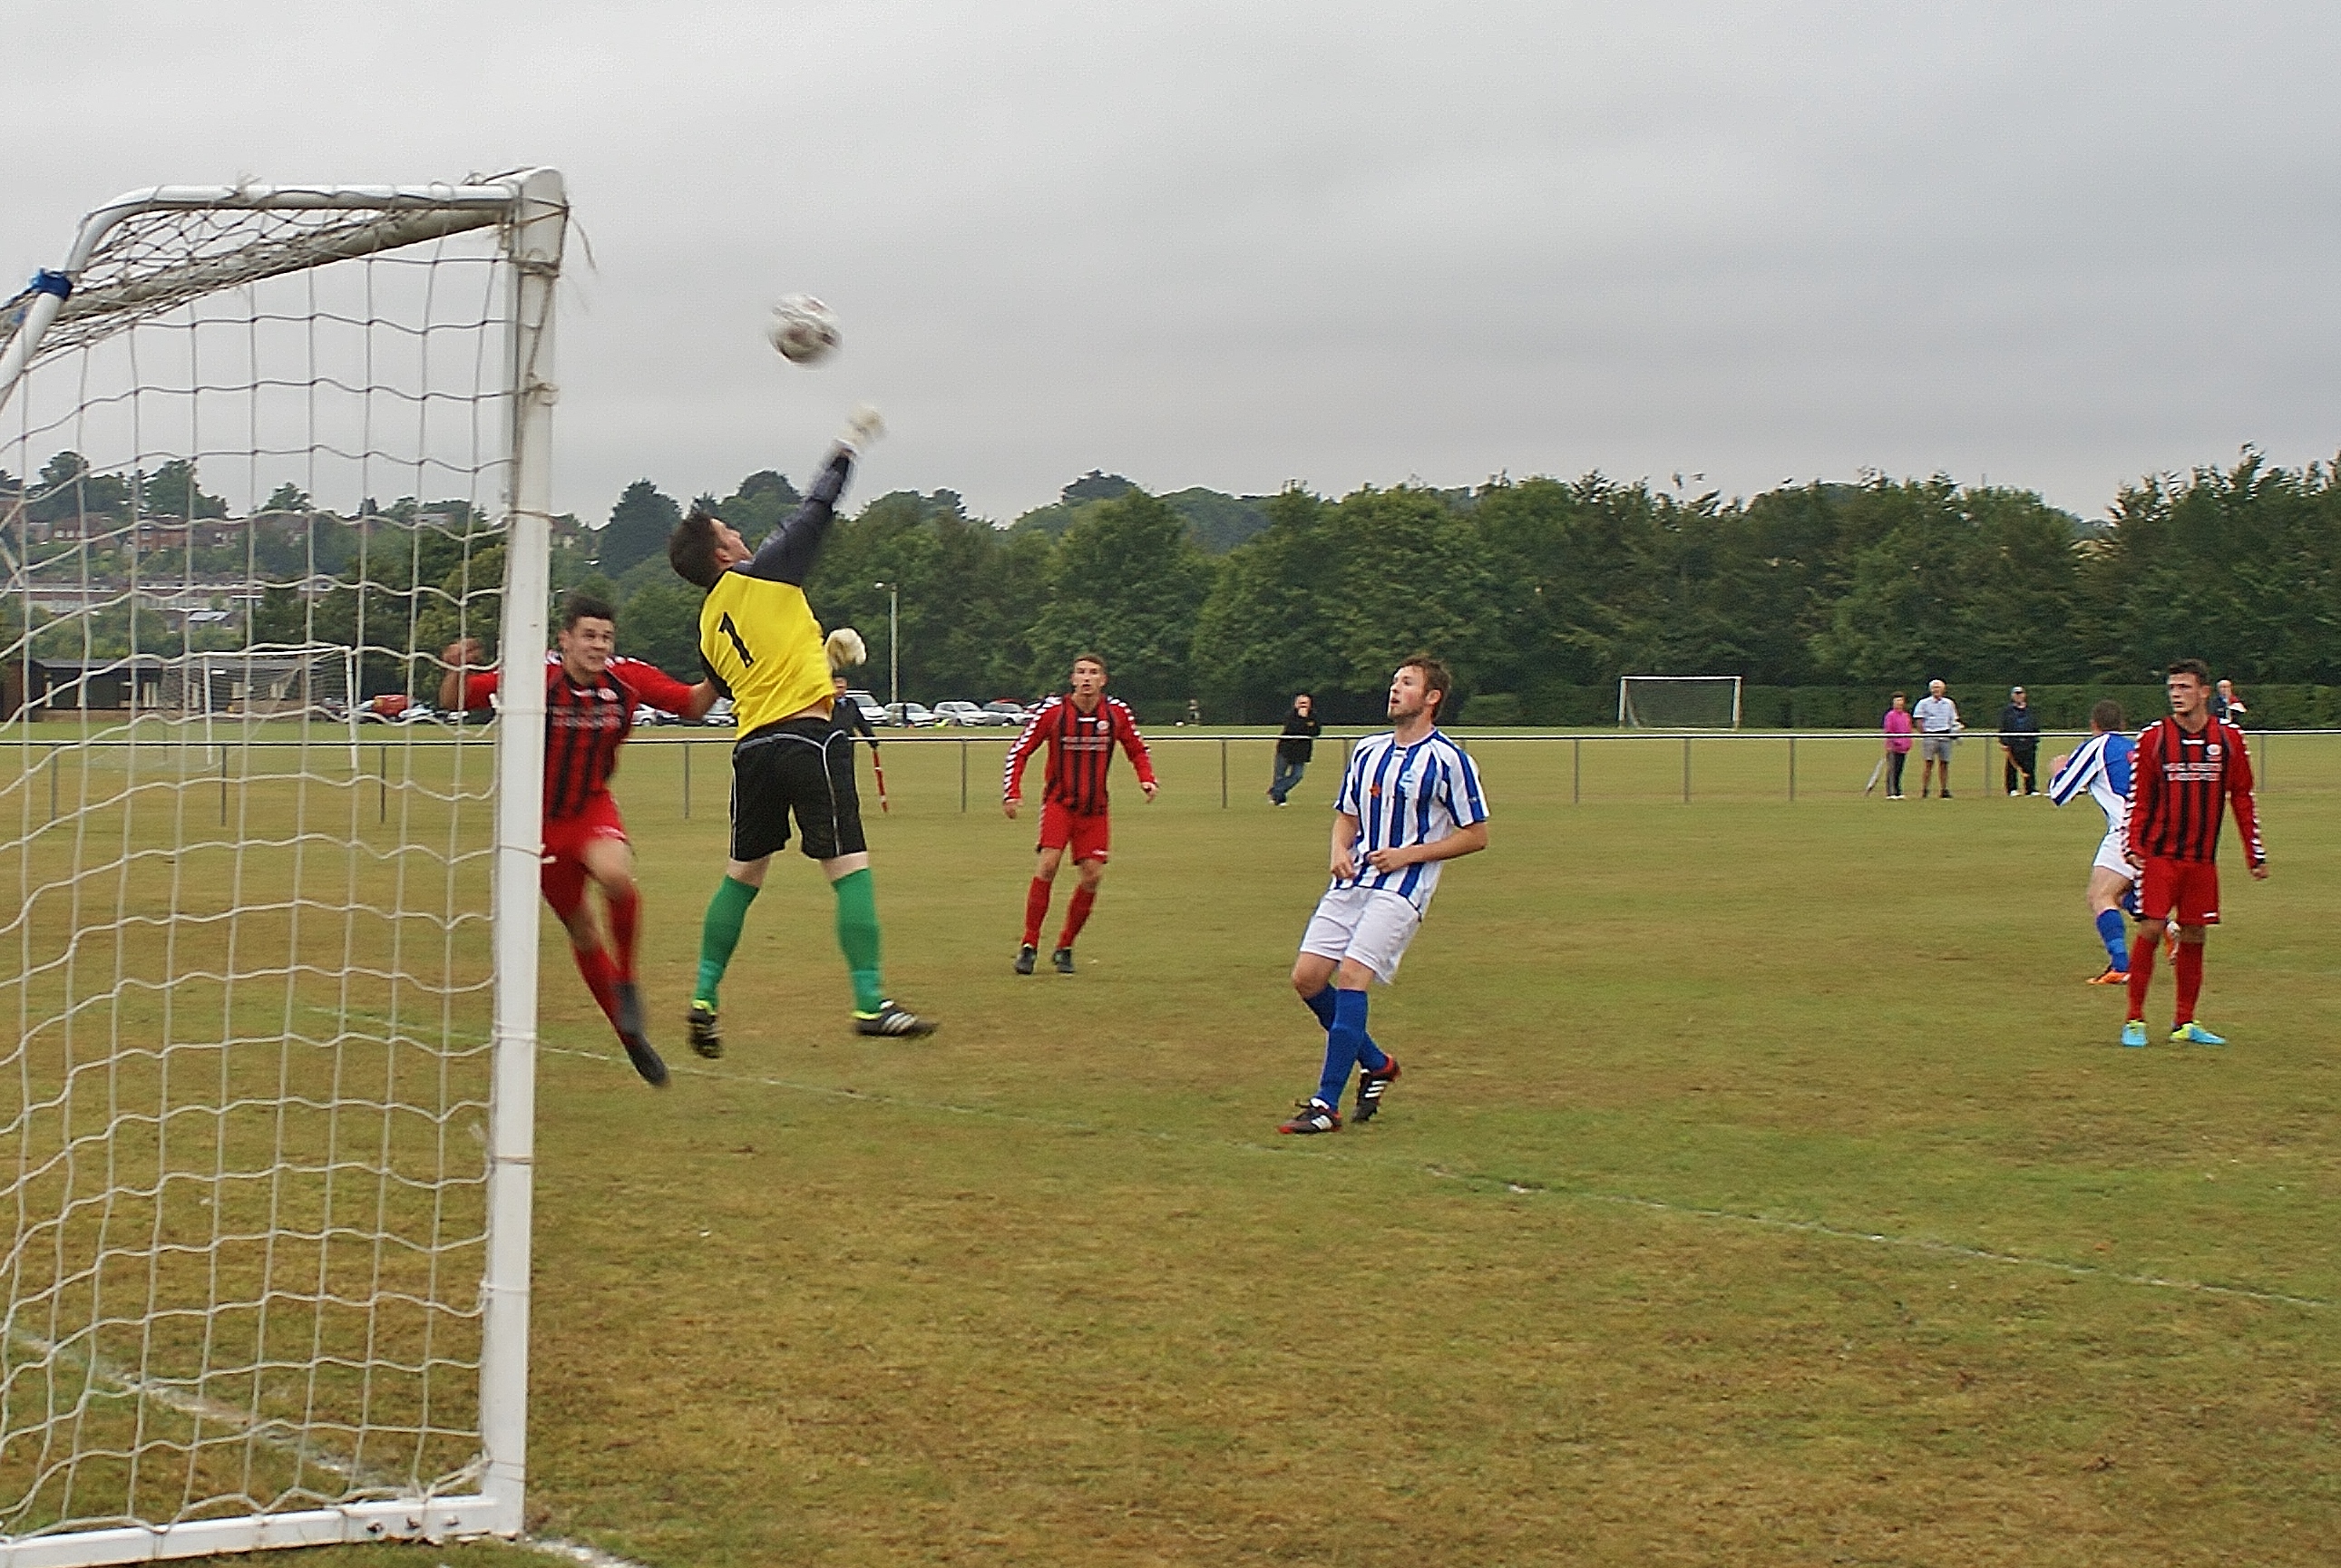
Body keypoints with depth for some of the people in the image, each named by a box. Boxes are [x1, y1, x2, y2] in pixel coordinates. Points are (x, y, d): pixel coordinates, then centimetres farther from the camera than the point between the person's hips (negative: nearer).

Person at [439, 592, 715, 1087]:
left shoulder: (627, 678, -11)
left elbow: (692, 704, 2)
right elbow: (454, 702, -14)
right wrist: (456, 671, -36)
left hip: (593, 808, 0)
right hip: (540, 818, 0)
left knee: (616, 877, -33)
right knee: (582, 932, 8)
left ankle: (626, 982, -8)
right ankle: (630, 1034, 27)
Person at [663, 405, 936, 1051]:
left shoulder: (708, 627, 17)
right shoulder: (762, 574, -1)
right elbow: (816, 510, 5)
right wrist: (848, 447, 19)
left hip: (751, 748, 7)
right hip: (808, 738, -7)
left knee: (742, 876, 16)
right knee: (849, 868, -7)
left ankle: (704, 999, 13)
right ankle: (870, 1003, -11)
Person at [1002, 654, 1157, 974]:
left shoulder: (1117, 712, -3)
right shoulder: (1052, 710, -10)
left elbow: (1137, 749, 13)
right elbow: (1019, 751, -2)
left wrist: (1147, 779, -5)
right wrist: (1011, 793, -12)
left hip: (1094, 808, 3)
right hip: (1059, 802, -3)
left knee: (1092, 877, -3)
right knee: (1048, 865, -20)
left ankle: (1064, 948, 14)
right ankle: (1029, 945, -12)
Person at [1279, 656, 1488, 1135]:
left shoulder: (1448, 760, -5)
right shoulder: (1367, 752, 14)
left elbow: (1476, 835, -3)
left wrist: (1409, 854, -12)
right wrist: (1339, 851, 0)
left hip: (1401, 889, -7)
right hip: (1351, 882, 7)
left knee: (1350, 975, -21)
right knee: (1307, 978, -2)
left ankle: (1326, 1105, -18)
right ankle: (1376, 1065, 20)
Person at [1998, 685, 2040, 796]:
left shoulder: (2030, 710, 16)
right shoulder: (2007, 711, 7)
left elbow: (2036, 727, 19)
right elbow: (2003, 728, 3)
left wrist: (2036, 741, 10)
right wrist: (2003, 743, -6)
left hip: (2029, 743, 3)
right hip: (2013, 743, -3)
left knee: (2029, 767, 1)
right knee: (2012, 767, -4)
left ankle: (2030, 789, 5)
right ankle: (2012, 789, 3)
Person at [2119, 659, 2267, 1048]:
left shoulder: (2228, 738, 5)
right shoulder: (2153, 738, -1)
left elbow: (2243, 799, 11)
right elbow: (2138, 797, 1)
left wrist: (2255, 855, 9)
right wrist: (2133, 846, -10)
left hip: (2202, 858, 2)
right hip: (2158, 855, -2)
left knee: (2193, 936, 5)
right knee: (2150, 931, -8)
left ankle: (2184, 1024, 15)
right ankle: (2134, 1021, -1)